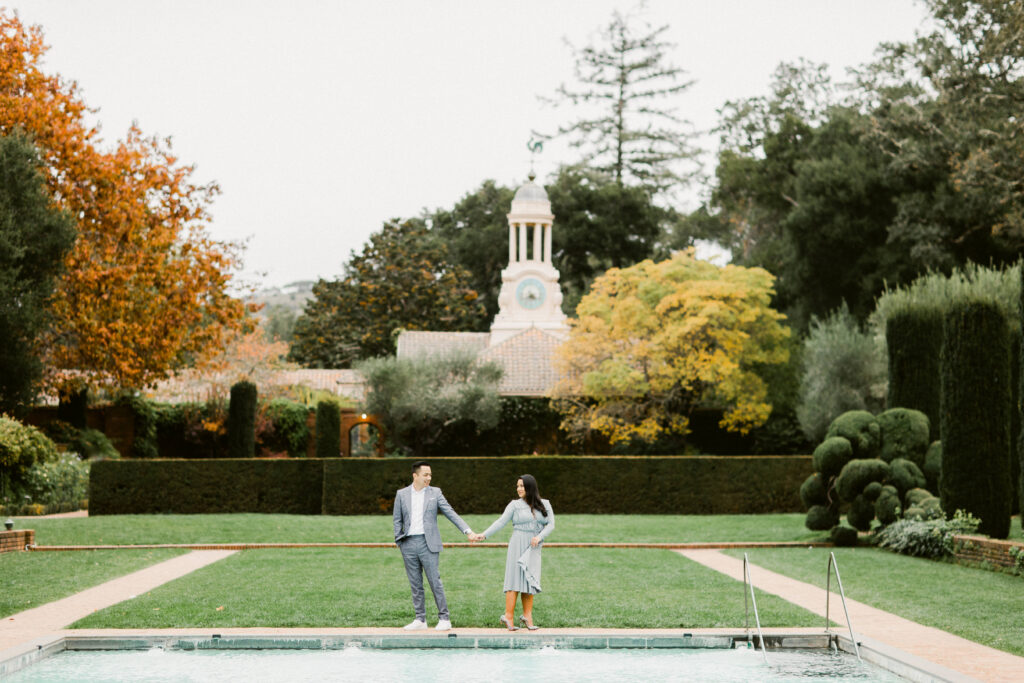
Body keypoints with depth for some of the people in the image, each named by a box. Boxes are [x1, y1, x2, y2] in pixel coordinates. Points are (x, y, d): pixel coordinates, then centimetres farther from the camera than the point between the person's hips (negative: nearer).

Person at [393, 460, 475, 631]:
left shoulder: (435, 493, 4)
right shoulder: (401, 494, 7)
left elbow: (451, 513, 1)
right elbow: (398, 520, 12)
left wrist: (467, 531, -8)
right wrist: (399, 542, 4)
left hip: (428, 543, -2)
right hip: (409, 545, 2)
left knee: (435, 582, -5)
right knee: (415, 584, 6)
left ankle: (444, 618, 1)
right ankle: (420, 619, 13)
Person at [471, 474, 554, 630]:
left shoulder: (545, 505, 7)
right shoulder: (515, 505, 1)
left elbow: (551, 524, 2)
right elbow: (501, 522, -5)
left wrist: (540, 537, -15)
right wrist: (484, 535, -16)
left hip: (534, 547, 2)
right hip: (518, 545, -2)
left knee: (530, 581, -1)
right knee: (515, 578, -8)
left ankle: (527, 616, 2)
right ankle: (508, 617, -10)